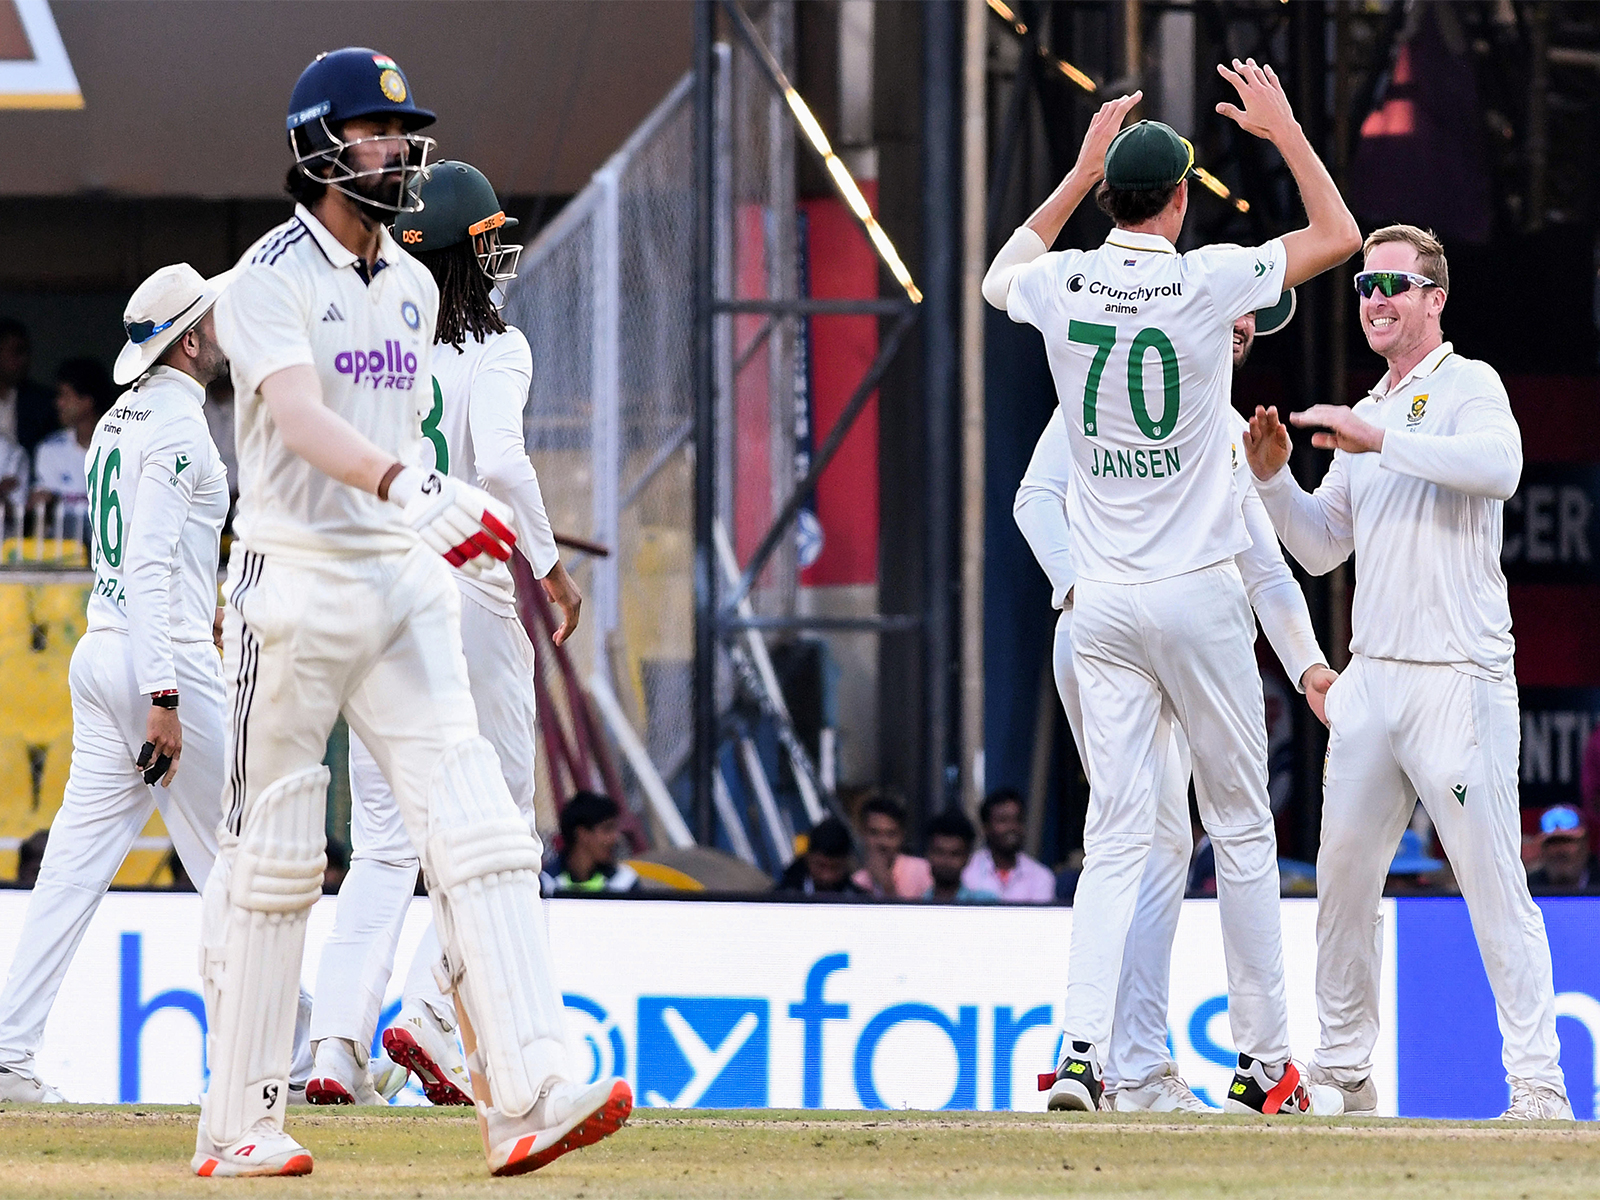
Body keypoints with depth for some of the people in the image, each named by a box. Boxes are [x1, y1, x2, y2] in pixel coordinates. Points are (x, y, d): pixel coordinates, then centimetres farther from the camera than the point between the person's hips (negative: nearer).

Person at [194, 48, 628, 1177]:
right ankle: (237, 1124, 8)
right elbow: (301, 419, -27)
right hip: (296, 575, -6)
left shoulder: (413, 287, 14)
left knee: (475, 826, -10)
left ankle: (526, 1093, -20)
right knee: (271, 853, 0)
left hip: (404, 578, 6)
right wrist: (410, 487, -44)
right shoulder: (270, 281, -10)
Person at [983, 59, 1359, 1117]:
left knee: (1117, 838, 1)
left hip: (1104, 605, 3)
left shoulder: (1060, 284, 1)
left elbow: (1001, 274, 27)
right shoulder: (1206, 281, -9)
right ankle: (1265, 1061, 11)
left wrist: (1080, 172, 27)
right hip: (1199, 595, -3)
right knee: (1243, 827, 7)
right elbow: (1342, 237, 4)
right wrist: (1284, 129, 12)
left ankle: (1084, 1050, -15)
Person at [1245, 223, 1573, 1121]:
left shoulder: (1468, 384, -2)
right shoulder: (1367, 415, 21)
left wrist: (1380, 442, -27)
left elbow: (1499, 465, -25)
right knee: (1344, 878, 8)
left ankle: (1539, 1086, -10)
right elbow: (1323, 548, 22)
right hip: (1372, 676, 8)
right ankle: (1345, 1070, 17)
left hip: (1459, 677, -8)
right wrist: (1275, 477, 6)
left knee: (1496, 885, -9)